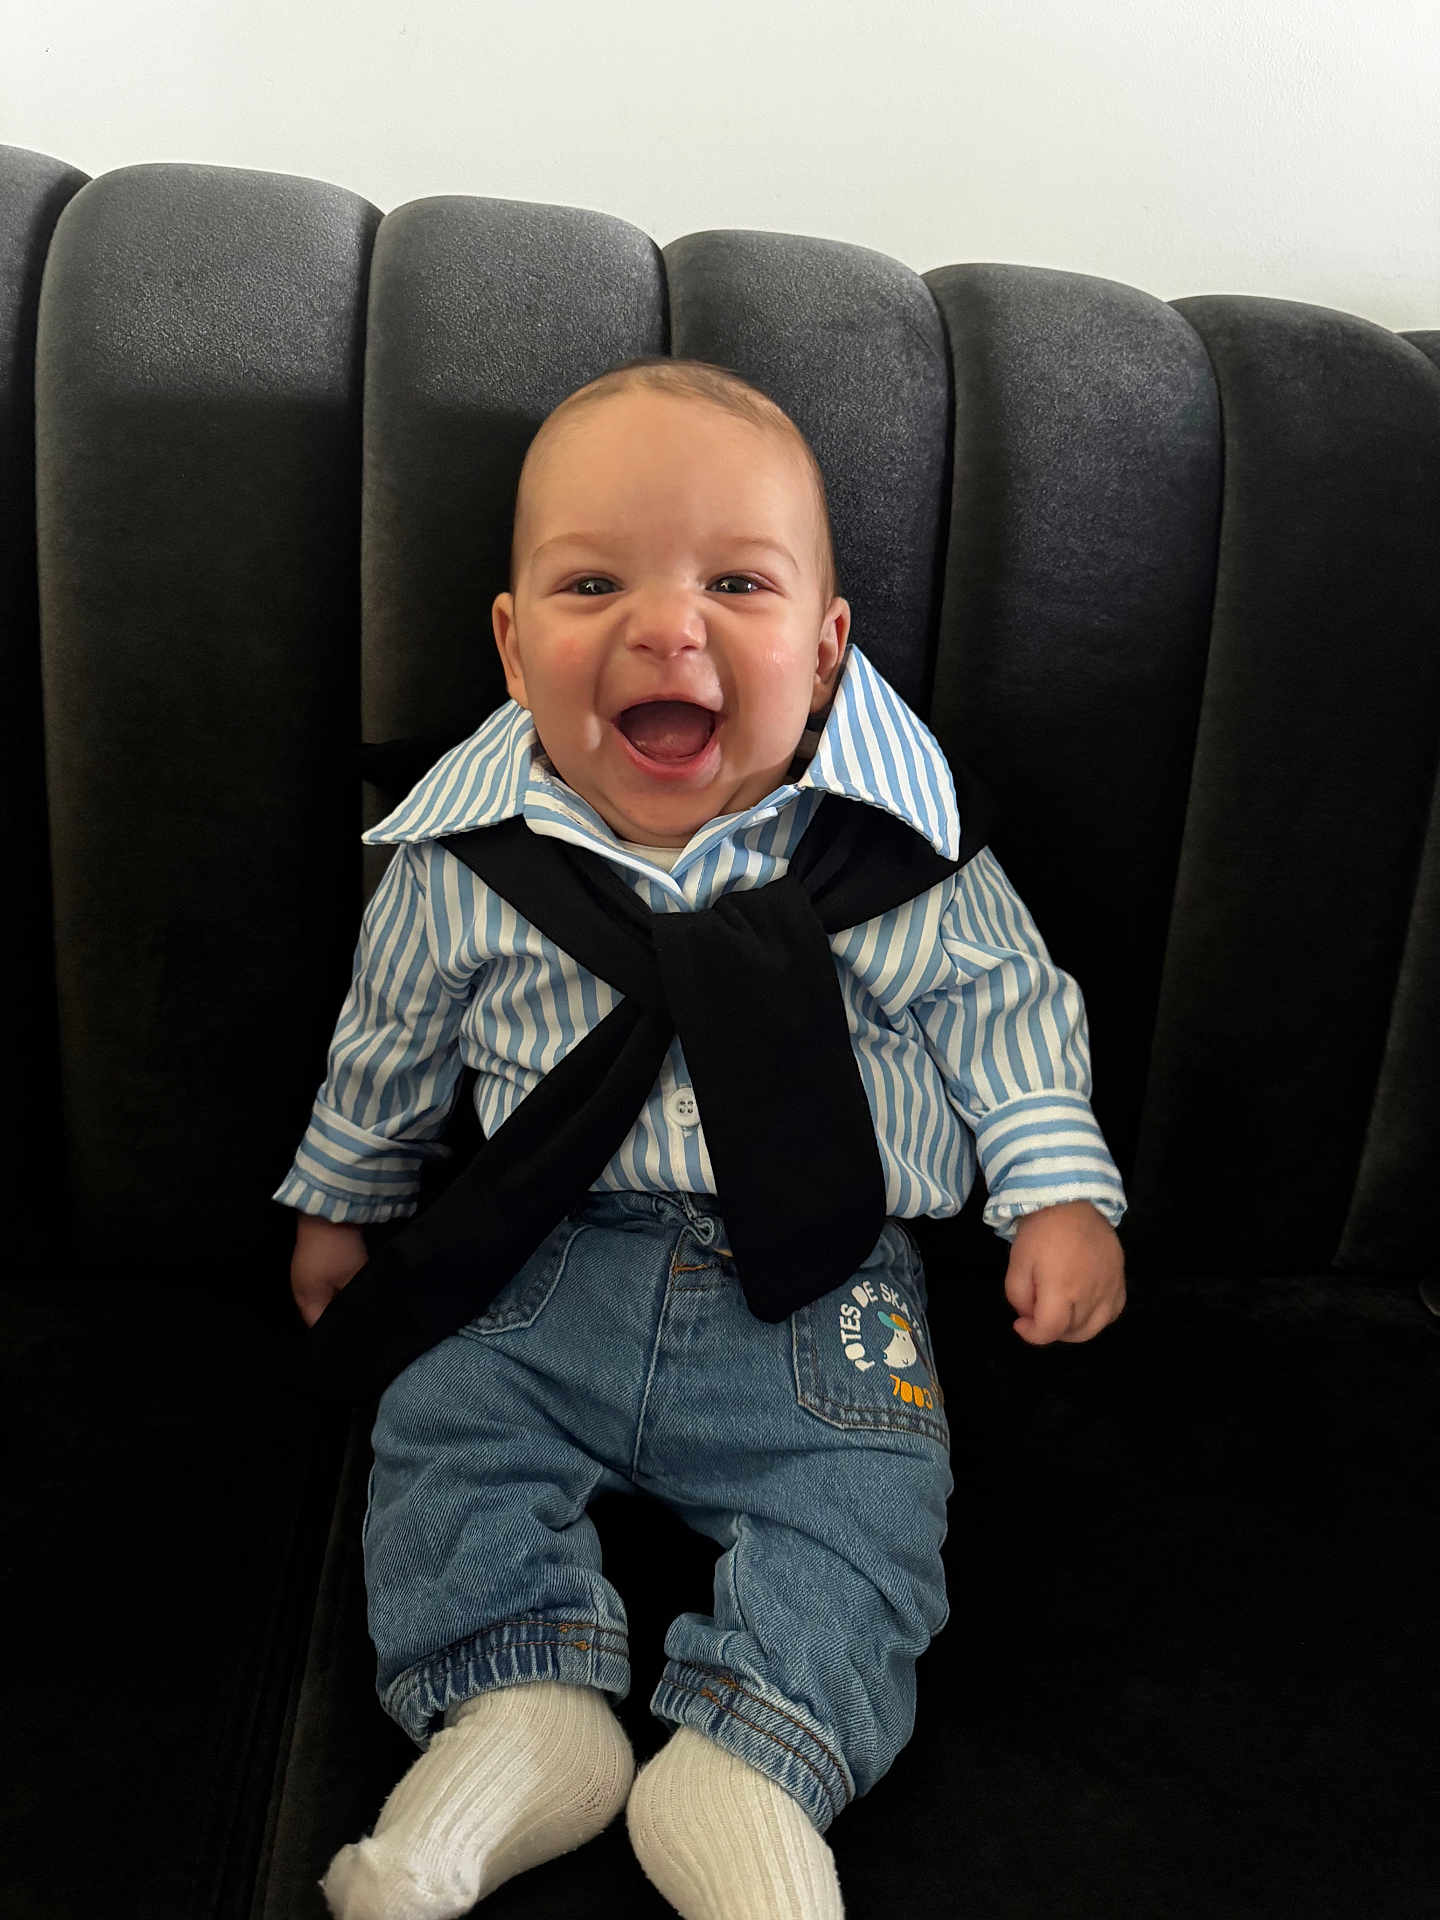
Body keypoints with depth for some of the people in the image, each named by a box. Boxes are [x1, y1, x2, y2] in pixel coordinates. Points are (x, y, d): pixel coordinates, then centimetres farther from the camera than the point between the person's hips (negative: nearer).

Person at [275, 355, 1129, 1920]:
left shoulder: (889, 845, -12)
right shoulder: (464, 858, -8)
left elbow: (1001, 1002, 1)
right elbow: (389, 1043, 9)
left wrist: (1061, 1191, -7)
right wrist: (341, 1203, 22)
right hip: (553, 1270, 2)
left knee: (865, 1496, -13)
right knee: (442, 1428, -8)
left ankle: (751, 1764, -5)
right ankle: (520, 1712, -2)